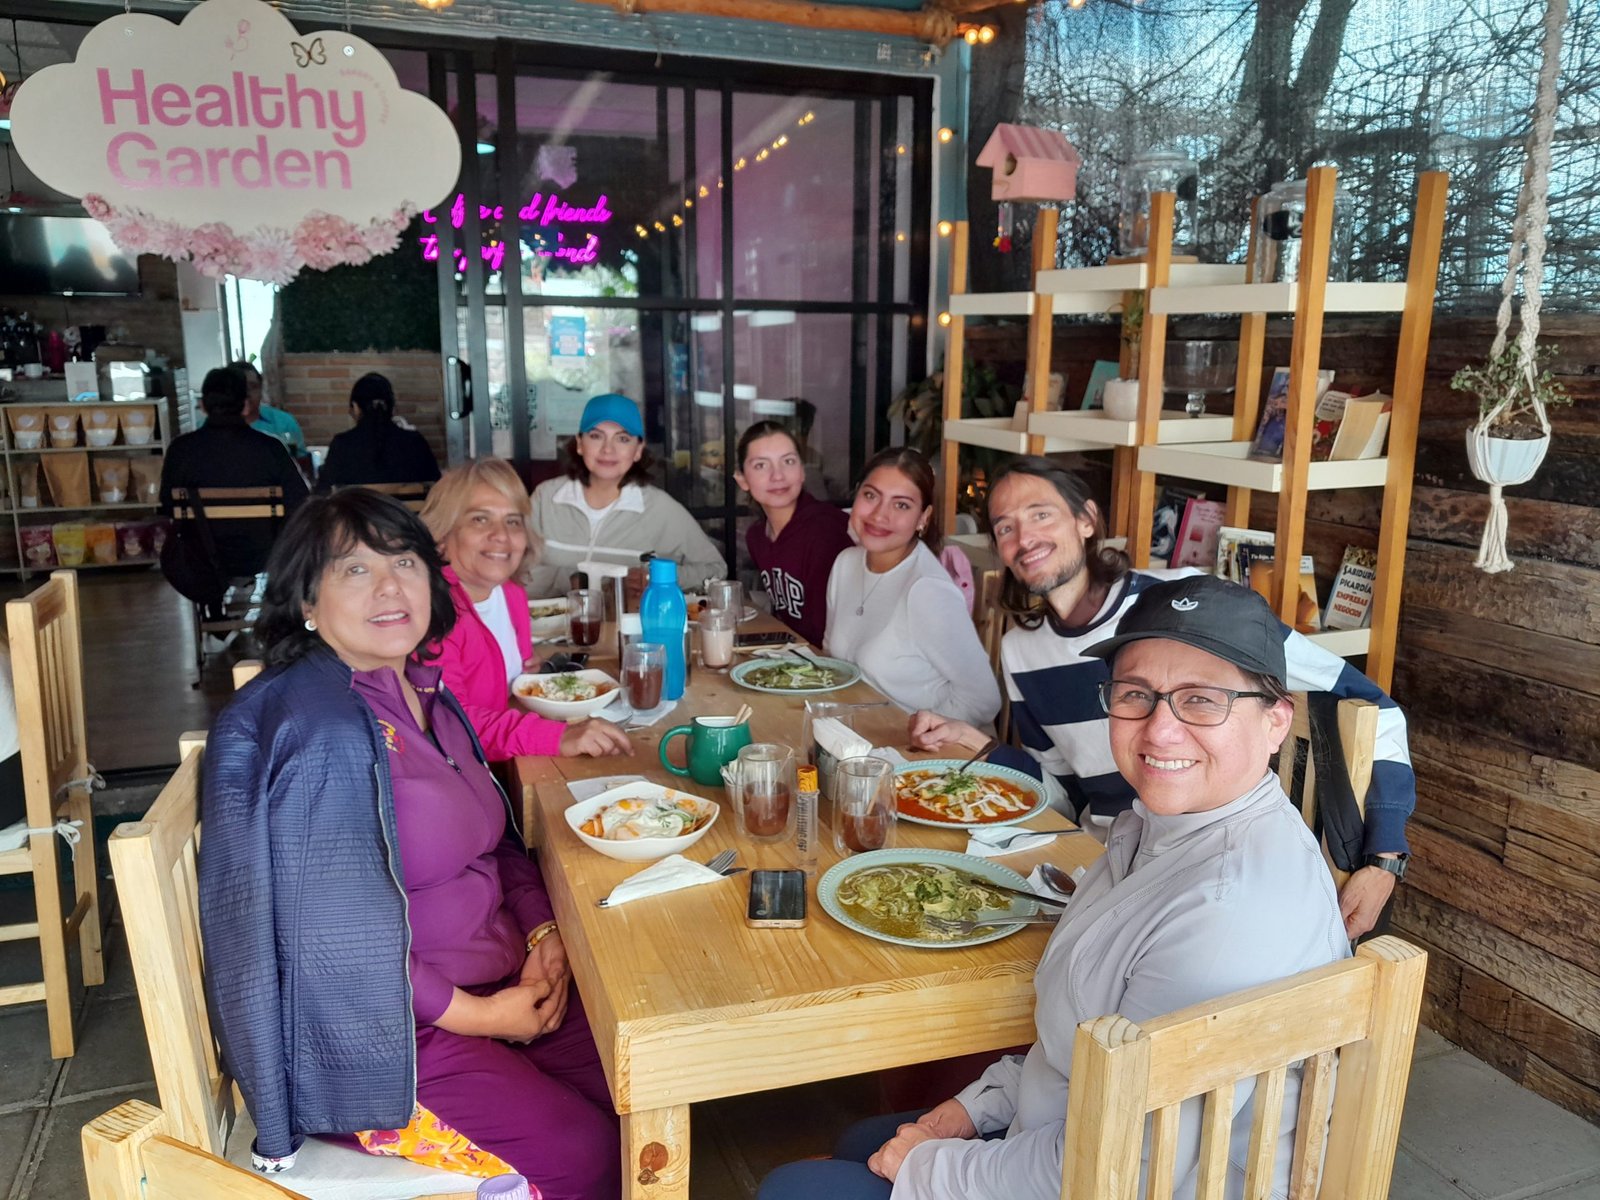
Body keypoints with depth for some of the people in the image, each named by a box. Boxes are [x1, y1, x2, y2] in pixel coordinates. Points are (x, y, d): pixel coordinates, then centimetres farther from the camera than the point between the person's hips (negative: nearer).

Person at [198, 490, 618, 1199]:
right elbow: (331, 934, -23)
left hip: (496, 988, 8)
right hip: (374, 1034, -8)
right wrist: (475, 1015, -16)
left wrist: (543, 935, -1)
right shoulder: (317, 726, -22)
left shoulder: (423, 695, 6)